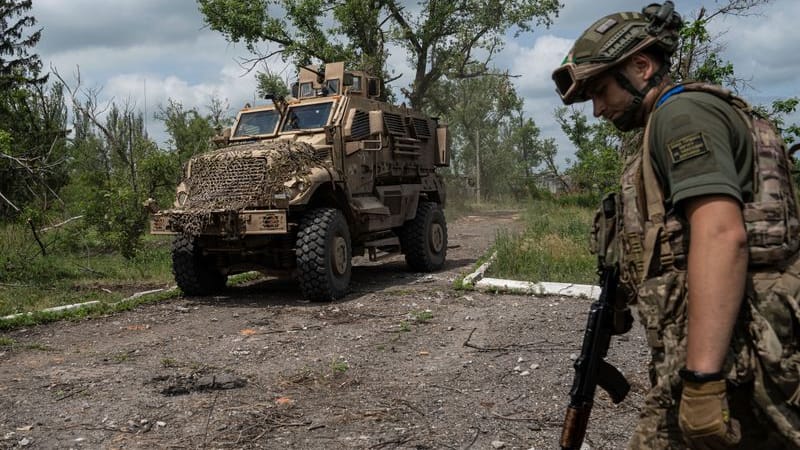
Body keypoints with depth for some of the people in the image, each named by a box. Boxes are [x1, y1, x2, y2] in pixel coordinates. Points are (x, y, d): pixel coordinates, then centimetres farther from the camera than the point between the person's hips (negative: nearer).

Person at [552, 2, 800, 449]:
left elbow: (722, 236, -22)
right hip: (727, 362, 10)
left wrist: (702, 379, -26)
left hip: (728, 368, -10)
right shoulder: (671, 124, 22)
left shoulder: (683, 112, -9)